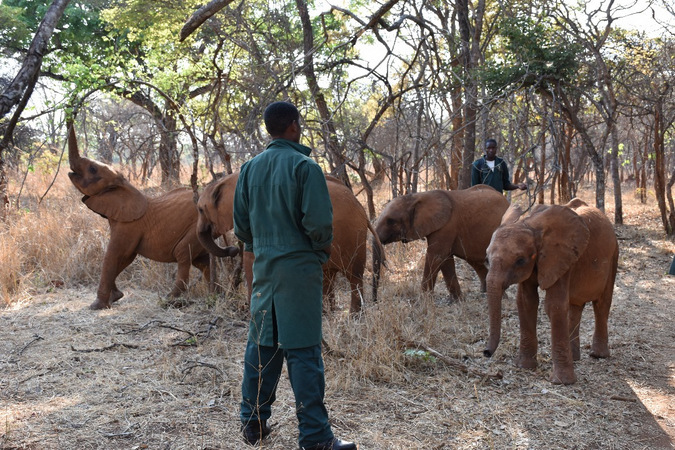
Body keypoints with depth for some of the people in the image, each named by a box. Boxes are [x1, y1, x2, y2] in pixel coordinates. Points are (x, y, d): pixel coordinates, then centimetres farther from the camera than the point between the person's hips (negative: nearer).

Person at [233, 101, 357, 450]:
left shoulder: (250, 168, 7)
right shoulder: (305, 166, -11)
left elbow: (240, 224, 9)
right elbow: (319, 222, -17)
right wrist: (322, 250, 1)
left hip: (264, 268, 6)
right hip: (300, 267, -6)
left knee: (261, 345, 14)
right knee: (303, 351, -3)